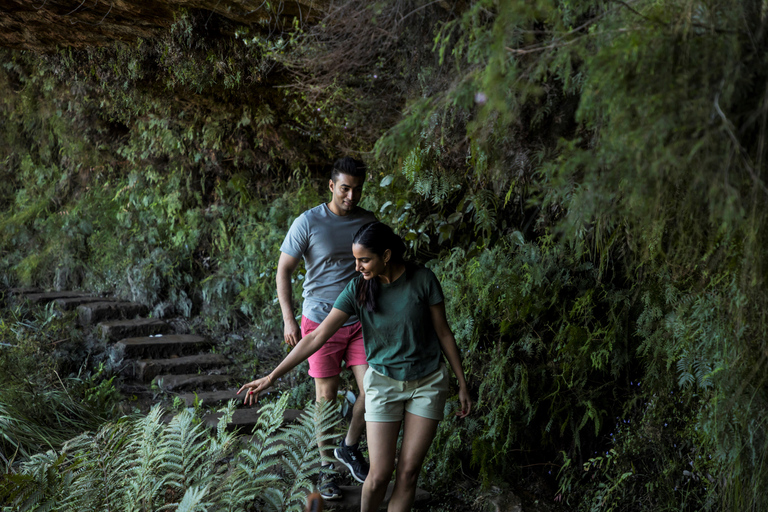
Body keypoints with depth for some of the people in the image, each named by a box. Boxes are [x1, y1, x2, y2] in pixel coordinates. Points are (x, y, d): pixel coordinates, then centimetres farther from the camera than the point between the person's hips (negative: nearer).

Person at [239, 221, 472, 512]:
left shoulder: (422, 279, -12)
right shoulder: (358, 289, -10)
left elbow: (443, 332, -2)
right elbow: (317, 337, -11)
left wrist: (462, 384, 2)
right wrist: (272, 376, -15)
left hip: (428, 382, 0)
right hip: (384, 383, 0)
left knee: (408, 472, -1)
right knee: (380, 474, -3)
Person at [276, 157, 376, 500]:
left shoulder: (368, 221, 2)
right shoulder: (308, 223, -11)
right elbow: (283, 270, -6)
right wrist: (289, 319, -12)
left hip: (360, 320, 3)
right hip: (321, 320, -3)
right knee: (326, 396, 3)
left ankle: (349, 448, 22)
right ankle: (327, 467, 19)